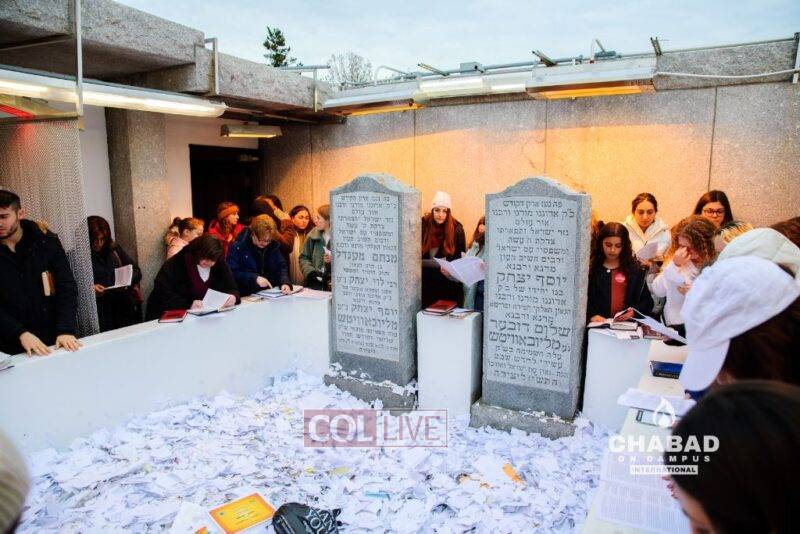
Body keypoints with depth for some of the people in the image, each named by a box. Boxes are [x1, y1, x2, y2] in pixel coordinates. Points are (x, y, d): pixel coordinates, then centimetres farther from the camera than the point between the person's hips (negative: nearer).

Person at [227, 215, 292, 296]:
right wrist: (255, 278, -24)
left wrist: (285, 283, -12)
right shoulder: (238, 247, -8)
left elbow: (281, 266, 7)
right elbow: (232, 273, -13)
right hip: (245, 296, -2)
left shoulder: (273, 245, 5)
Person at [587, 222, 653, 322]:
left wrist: (634, 312, -7)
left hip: (627, 323, 1)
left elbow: (647, 301, 13)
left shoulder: (636, 269, 15)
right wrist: (592, 315, -14)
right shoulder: (590, 268, 11)